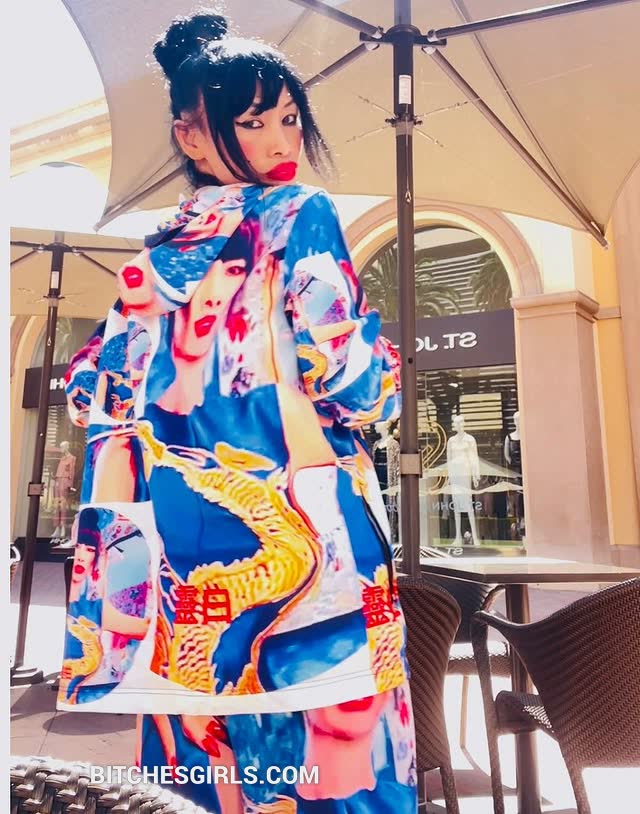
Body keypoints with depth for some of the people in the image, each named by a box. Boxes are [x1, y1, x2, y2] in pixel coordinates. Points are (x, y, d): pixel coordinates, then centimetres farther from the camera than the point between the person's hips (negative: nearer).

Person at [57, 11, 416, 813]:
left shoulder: (155, 253, 12)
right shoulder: (299, 214, -4)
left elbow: (96, 386, 12)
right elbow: (345, 372, -12)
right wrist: (384, 384, 7)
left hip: (182, 524, 6)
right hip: (294, 520, -5)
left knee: (207, 689, 18)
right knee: (323, 703, 8)